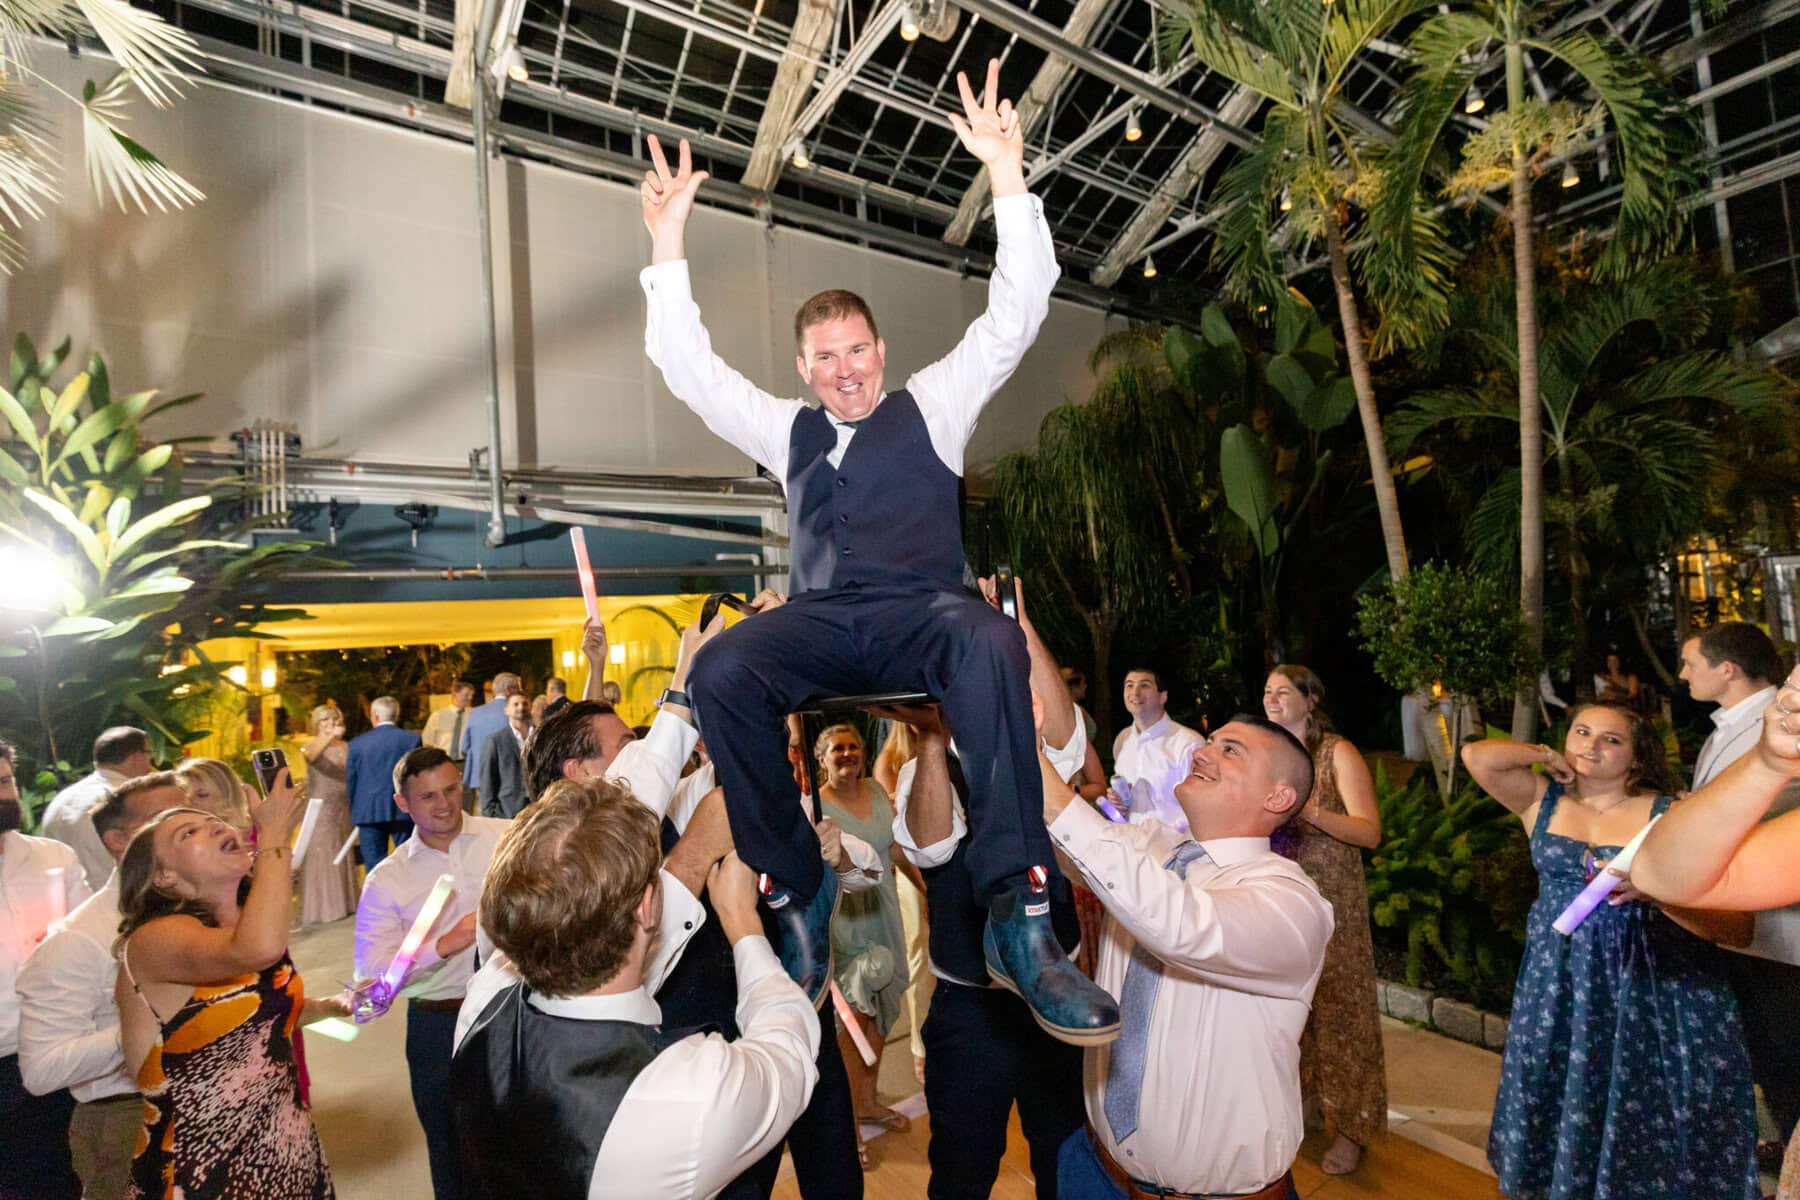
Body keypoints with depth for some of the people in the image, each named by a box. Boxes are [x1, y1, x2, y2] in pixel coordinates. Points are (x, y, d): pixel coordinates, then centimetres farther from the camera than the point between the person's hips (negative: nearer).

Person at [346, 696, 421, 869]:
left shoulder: (357, 743, 2)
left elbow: (350, 780, 6)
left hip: (368, 813, 1)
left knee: (374, 869, 5)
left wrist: (355, 812, 17)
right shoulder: (412, 739, -2)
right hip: (404, 810, -1)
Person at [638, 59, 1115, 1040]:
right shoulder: (787, 431, 25)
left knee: (990, 640, -37)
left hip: (919, 619, -2)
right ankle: (794, 889, -17)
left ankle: (1017, 913, -34)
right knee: (719, 670, -30)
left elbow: (1015, 316, 11)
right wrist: (668, 245, 15)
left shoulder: (932, 404, 18)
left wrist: (1007, 179, 2)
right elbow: (689, 369, 21)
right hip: (818, 627, 2)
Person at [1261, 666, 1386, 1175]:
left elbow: (1370, 832, -17)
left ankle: (1350, 1126, 19)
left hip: (1330, 897, -5)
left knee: (1335, 1002, 4)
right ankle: (1291, 1096, 30)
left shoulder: (1338, 753, -10)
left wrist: (1311, 810, -30)